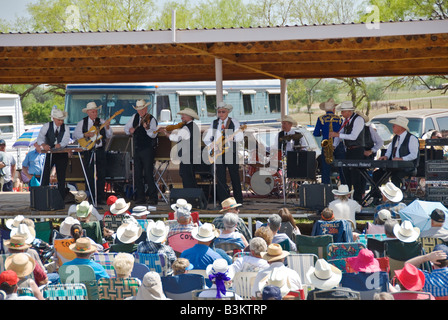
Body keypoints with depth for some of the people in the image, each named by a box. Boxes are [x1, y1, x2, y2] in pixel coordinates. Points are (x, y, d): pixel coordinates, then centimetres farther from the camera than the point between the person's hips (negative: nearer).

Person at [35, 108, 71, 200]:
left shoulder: (66, 128, 2)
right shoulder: (47, 126, -1)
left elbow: (66, 140, -12)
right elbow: (40, 137, -13)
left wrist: (60, 145, -33)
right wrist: (44, 145, -34)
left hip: (62, 154, 1)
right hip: (49, 153, -1)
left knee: (61, 177, 3)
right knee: (45, 175, -8)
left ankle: (61, 198, 8)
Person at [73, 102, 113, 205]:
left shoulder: (101, 122, 10)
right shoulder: (82, 123, 4)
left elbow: (109, 136, 8)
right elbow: (75, 135, 0)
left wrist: (107, 127, -9)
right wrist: (86, 135, -12)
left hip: (100, 151, 2)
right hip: (88, 152, -2)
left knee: (101, 175, 0)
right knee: (89, 176, -3)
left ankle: (101, 198, 6)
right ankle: (90, 199, 3)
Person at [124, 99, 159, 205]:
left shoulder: (151, 119, -8)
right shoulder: (135, 117, 10)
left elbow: (154, 135, -21)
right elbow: (126, 128, 22)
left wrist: (147, 128, -39)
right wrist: (130, 130, 0)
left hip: (148, 150, -6)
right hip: (137, 150, 6)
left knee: (148, 174, -10)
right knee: (137, 175, 7)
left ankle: (153, 198, -5)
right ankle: (141, 197, 13)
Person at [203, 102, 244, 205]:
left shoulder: (234, 122, 2)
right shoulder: (214, 123, 10)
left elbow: (240, 137, -6)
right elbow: (206, 138, 11)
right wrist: (212, 147, -7)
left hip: (231, 153, -2)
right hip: (218, 153, 2)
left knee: (235, 177, 1)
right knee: (220, 178, -2)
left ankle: (238, 200, 9)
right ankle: (224, 201, 2)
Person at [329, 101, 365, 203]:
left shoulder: (358, 119, -15)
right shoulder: (346, 120, 11)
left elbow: (353, 136, -23)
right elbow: (340, 133, 16)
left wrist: (337, 135, -23)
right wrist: (334, 146, 2)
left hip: (357, 150, -8)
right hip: (348, 150, 8)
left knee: (355, 174, -9)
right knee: (346, 172, 8)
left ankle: (357, 199, -6)